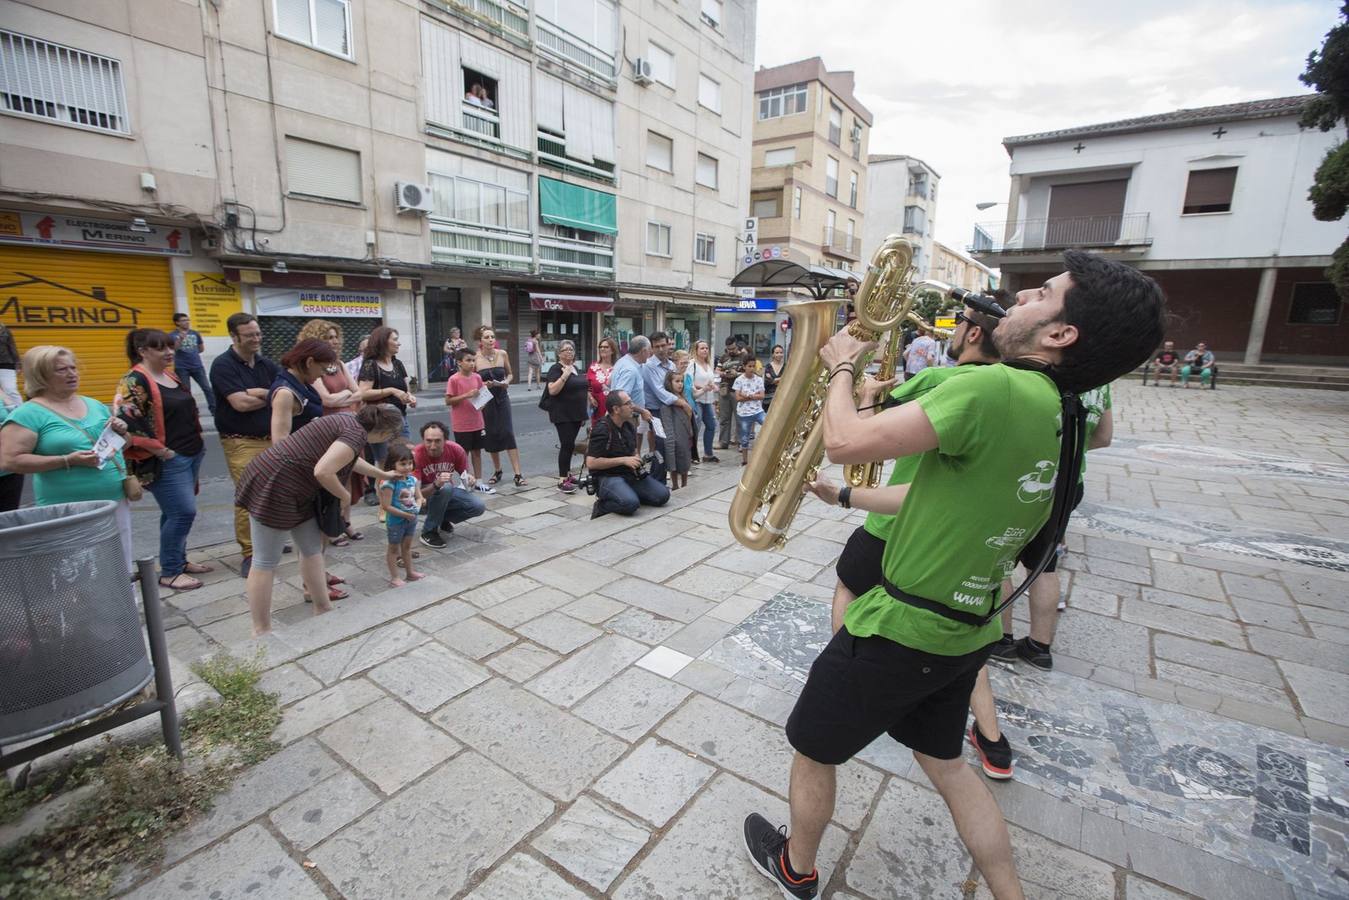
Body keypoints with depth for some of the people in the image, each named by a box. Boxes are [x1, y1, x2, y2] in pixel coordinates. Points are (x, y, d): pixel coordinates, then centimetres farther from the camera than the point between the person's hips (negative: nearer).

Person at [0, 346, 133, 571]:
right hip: (68, 510, -5)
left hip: (116, 500, 6)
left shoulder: (94, 405, 10)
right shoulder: (29, 413, -7)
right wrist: (68, 460, -21)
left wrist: (121, 432, -3)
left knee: (122, 571, 14)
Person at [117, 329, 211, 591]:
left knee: (175, 512, 16)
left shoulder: (173, 377, 13)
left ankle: (179, 561, 26)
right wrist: (160, 451, -18)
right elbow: (126, 422, -21)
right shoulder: (134, 381, -13)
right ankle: (169, 573, 4)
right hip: (167, 461, -8)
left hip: (191, 455, 8)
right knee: (183, 512, -8)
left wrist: (196, 443, 16)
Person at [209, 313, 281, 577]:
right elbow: (241, 403, -18)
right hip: (242, 442, -6)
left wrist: (258, 392, -16)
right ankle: (250, 553, 3)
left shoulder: (266, 364, 10)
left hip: (272, 438, 6)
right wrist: (272, 396, -4)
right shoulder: (223, 365, -8)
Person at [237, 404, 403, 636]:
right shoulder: (356, 434, -18)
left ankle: (323, 610, 25)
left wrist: (384, 474, 43)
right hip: (273, 486, -10)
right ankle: (261, 632, 11)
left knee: (312, 549, 15)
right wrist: (344, 495, -10)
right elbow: (322, 471, -28)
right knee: (266, 562, 0)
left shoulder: (350, 423, 11)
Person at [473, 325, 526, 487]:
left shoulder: (502, 354, -1)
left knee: (508, 434, -7)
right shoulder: (475, 359, -7)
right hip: (485, 401, 0)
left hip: (502, 398, 1)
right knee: (491, 436, 8)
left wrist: (506, 381, -8)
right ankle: (497, 471, 27)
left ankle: (518, 474, -7)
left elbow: (510, 374, 12)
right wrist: (483, 385, -17)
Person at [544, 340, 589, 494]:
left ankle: (567, 474, 22)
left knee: (570, 445, 12)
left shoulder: (575, 367, 14)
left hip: (576, 413, 8)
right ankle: (562, 481, -11)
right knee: (567, 445, -13)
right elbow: (552, 390, -20)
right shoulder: (556, 368, -9)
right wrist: (565, 375, -24)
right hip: (563, 415, -8)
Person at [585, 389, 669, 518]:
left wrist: (637, 459, 3)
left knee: (663, 495, -8)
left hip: (630, 474, 8)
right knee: (630, 503, -34)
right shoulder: (601, 430, -14)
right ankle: (602, 504, -6)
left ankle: (626, 494, 6)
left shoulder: (629, 426, 11)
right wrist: (623, 460, -18)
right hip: (608, 477, -8)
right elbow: (591, 463, -21)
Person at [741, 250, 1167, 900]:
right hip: (964, 633, 8)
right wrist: (846, 495, 18)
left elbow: (844, 441, -28)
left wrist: (842, 366, -8)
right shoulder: (1059, 416, 4)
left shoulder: (995, 390, -27)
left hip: (898, 632, -8)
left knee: (811, 750, 18)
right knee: (944, 761, 30)